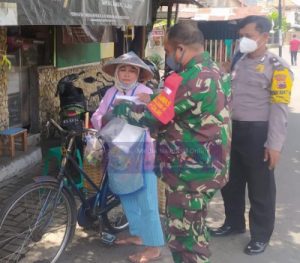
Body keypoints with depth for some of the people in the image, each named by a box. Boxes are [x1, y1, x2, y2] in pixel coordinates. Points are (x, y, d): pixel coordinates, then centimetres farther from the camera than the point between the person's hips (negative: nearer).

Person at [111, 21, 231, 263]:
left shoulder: (189, 79, -24)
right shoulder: (214, 72, 7)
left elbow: (150, 117, -20)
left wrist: (119, 108, -3)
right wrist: (154, 99, 15)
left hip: (190, 173, -10)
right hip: (209, 168, 10)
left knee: (183, 239, 5)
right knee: (195, 231, 24)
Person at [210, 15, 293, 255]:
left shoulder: (276, 67, -10)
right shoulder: (240, 63, 13)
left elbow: (279, 108, -14)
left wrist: (274, 145, -18)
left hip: (258, 133, -7)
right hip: (234, 130, 7)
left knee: (260, 188, 6)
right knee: (230, 182, 18)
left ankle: (261, 235, 23)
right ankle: (234, 223, 38)